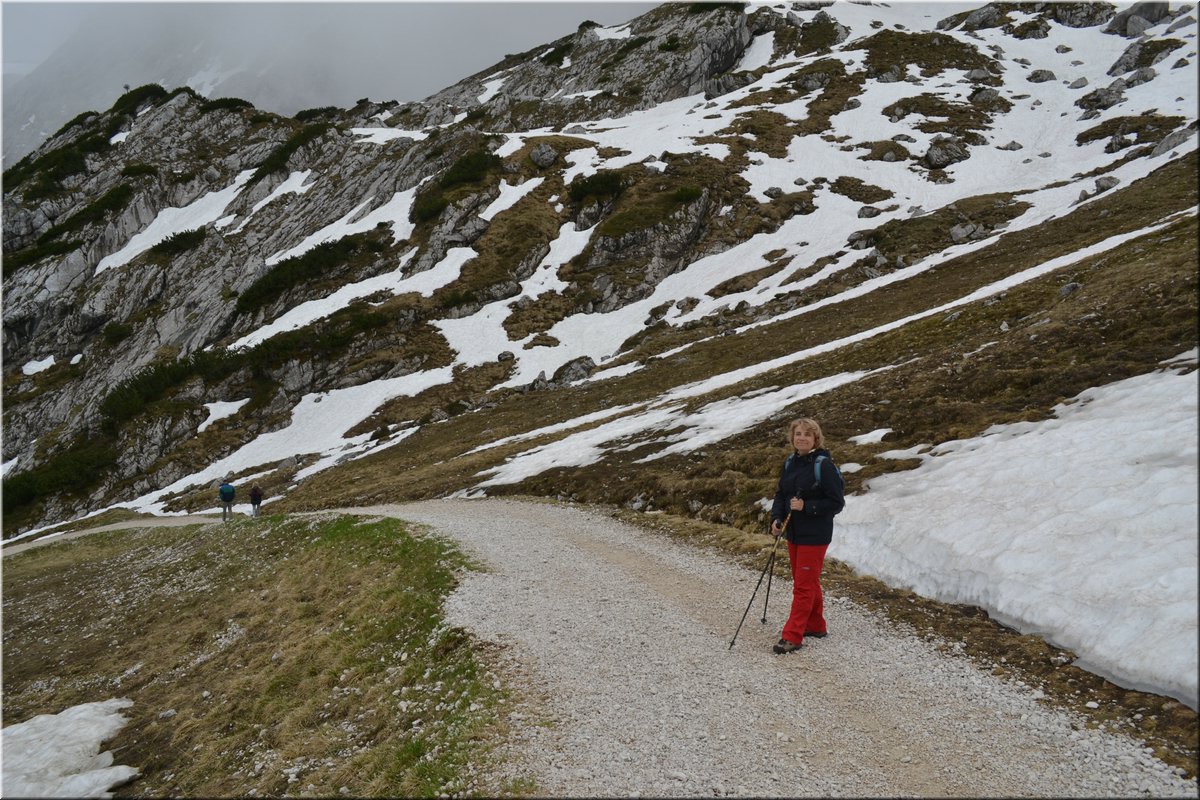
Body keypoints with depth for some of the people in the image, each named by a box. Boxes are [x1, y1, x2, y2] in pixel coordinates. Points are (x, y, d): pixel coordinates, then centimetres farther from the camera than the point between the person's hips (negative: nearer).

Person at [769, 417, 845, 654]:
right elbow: (780, 495, 13)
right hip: (793, 533, 7)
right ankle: (816, 626, 33)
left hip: (815, 535, -7)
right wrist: (776, 518, -2)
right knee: (805, 582, 18)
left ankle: (792, 637, -2)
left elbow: (836, 502, -15)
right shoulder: (789, 464, 6)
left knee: (804, 585, -5)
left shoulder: (824, 465, -15)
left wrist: (806, 506, -23)